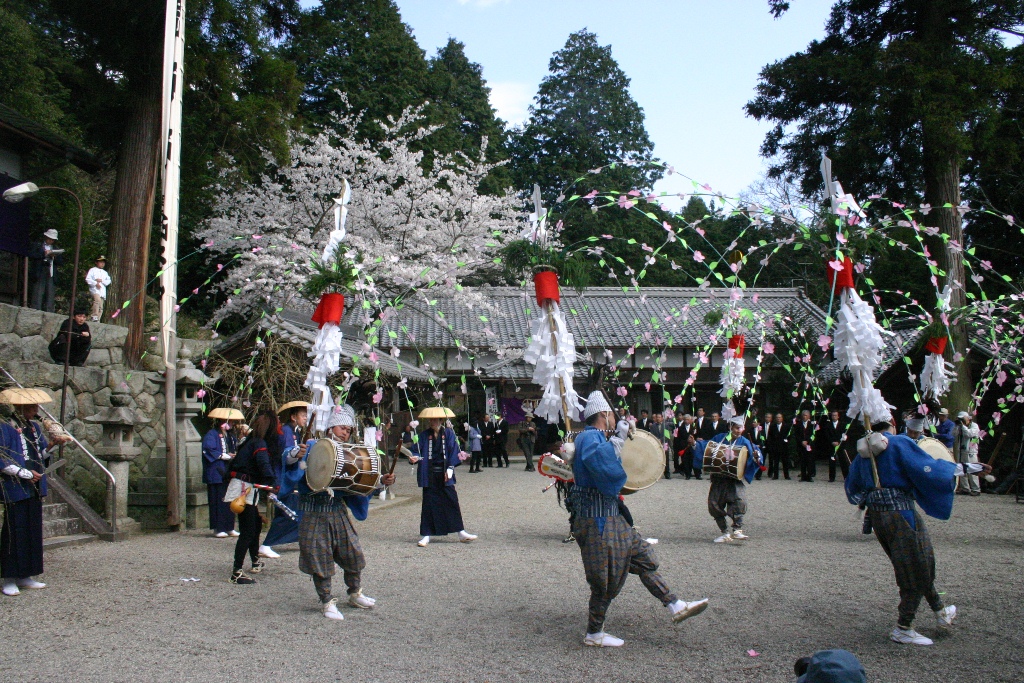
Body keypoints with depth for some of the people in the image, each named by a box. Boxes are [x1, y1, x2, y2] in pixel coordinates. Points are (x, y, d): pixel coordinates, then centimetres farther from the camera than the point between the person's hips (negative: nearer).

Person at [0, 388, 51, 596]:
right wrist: (25, 474, -15)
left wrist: (51, 446, -3)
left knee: (33, 531, 9)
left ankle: (25, 576, 18)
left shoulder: (35, 427, 12)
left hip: (35, 488, 7)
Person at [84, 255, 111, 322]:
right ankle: (94, 316, -32)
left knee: (101, 308, 0)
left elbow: (108, 282, 14)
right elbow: (88, 279, -2)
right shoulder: (92, 270, 10)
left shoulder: (105, 273, 26)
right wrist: (95, 283, -14)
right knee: (97, 300, -32)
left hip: (102, 291, 6)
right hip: (94, 289, -6)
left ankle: (97, 320, 4)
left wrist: (101, 280, -4)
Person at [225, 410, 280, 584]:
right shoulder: (260, 443, -16)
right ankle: (236, 573, -8)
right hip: (244, 489, -10)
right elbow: (264, 464, -31)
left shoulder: (253, 440, 12)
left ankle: (256, 562, 38)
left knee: (256, 524, 23)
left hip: (247, 489, 10)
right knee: (248, 532, -8)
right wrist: (273, 483, -39)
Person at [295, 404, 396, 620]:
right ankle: (327, 601, 18)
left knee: (353, 554, 8)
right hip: (314, 515, -5)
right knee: (320, 559, 2)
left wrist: (382, 480, -7)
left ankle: (355, 594, 29)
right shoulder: (312, 448, -7)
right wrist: (297, 456, -42)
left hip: (338, 512, 5)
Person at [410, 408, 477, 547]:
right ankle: (426, 535, 9)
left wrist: (450, 469, -8)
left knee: (452, 502, 3)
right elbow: (417, 451, 1)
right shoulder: (424, 435, 2)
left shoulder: (448, 433, 0)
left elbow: (454, 452, -1)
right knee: (429, 504, 2)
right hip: (429, 475, 0)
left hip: (444, 473, 0)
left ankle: (461, 533, 11)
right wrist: (414, 458, -21)